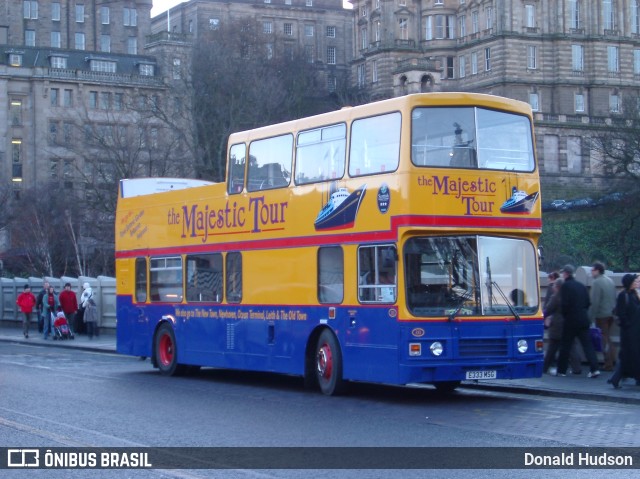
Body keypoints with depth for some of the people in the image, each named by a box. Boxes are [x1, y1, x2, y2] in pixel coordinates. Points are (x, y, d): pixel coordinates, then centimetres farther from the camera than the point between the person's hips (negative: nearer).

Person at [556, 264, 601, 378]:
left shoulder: (566, 286, -9)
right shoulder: (582, 286, 11)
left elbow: (564, 304, -14)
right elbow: (588, 303, 11)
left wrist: (565, 314, 3)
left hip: (571, 320, -5)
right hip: (584, 320, 6)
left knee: (565, 346, 4)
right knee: (587, 344, 4)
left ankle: (561, 370, 10)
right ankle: (594, 369, -7)